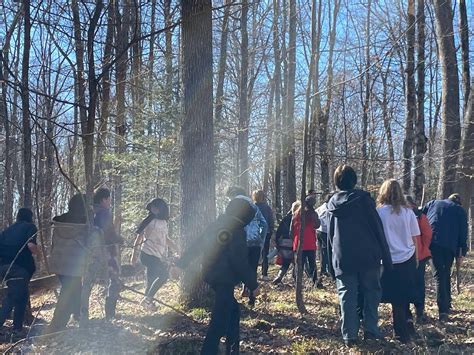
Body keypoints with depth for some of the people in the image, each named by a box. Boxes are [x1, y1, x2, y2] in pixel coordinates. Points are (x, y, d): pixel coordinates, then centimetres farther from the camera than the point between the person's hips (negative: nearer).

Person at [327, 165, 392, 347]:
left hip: (343, 259, 2)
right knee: (372, 293, 11)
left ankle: (349, 335, 2)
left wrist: (332, 264, 16)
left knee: (347, 296, 4)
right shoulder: (363, 198, -3)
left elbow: (330, 235, 11)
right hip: (367, 256, -2)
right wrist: (386, 256, -1)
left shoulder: (332, 203, 7)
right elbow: (377, 228, -5)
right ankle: (371, 330, 9)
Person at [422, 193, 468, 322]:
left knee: (439, 275, -3)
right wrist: (462, 253, 11)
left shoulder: (432, 203, 21)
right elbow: (463, 233, 11)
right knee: (446, 275, 18)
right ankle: (447, 306, 23)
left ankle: (443, 310, -13)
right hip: (450, 246, 1)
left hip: (432, 242, 0)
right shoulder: (460, 210, 18)